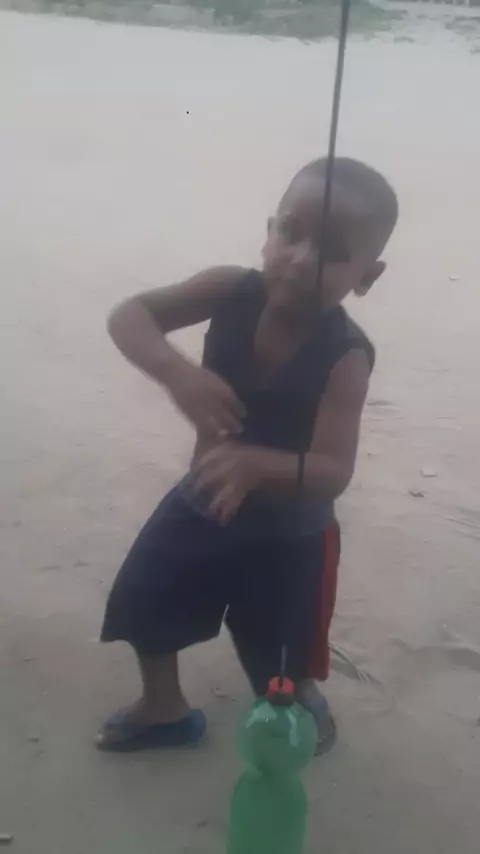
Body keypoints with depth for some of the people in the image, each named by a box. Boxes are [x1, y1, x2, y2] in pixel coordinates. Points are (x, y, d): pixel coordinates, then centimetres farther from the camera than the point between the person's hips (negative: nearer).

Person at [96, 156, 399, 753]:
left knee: (283, 667, 12)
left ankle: (305, 703, 50)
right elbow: (128, 316, -21)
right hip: (204, 502, 4)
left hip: (289, 534, -4)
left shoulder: (345, 357, -27)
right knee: (142, 601, 15)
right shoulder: (232, 292, -18)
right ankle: (163, 710, 43)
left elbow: (333, 474, -32)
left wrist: (259, 465, -51)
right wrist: (176, 371, -41)